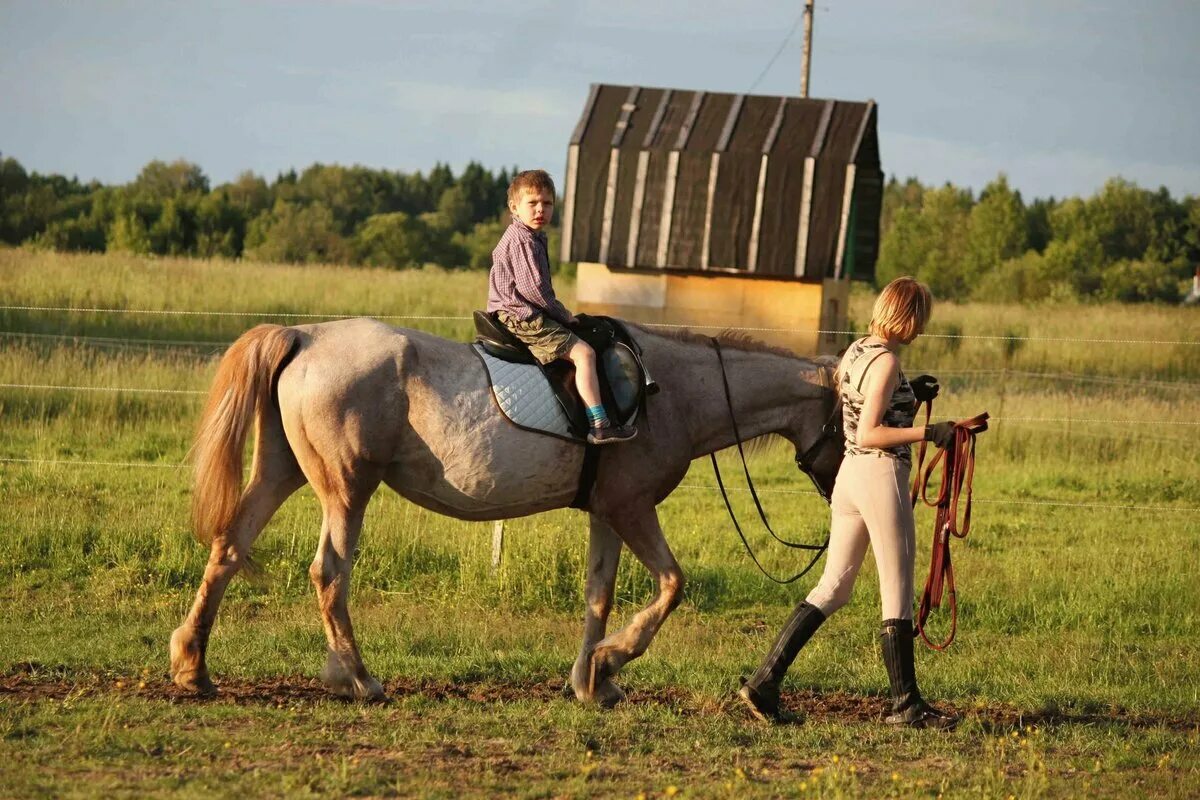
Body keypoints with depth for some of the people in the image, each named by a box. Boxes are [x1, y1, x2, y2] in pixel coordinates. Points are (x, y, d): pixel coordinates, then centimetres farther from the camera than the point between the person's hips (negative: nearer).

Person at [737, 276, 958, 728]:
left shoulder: (856, 352, 11)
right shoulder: (886, 362, -15)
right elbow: (868, 434, -20)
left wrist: (910, 397, 17)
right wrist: (927, 433, -20)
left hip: (850, 473, 9)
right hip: (882, 475, -9)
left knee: (833, 588, 12)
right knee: (898, 596, 1)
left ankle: (765, 680, 6)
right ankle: (906, 705, 8)